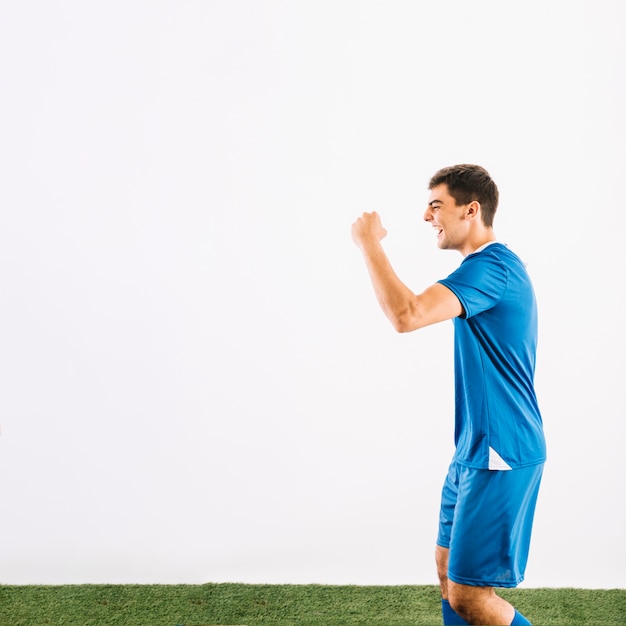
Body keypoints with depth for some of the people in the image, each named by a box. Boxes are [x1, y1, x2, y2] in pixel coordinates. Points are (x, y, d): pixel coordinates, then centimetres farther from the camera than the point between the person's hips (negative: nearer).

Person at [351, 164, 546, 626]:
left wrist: (370, 243, -20)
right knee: (448, 569, 16)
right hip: (476, 451, 10)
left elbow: (406, 315, -32)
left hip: (499, 457, -10)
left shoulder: (492, 266, -20)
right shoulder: (492, 265, 15)